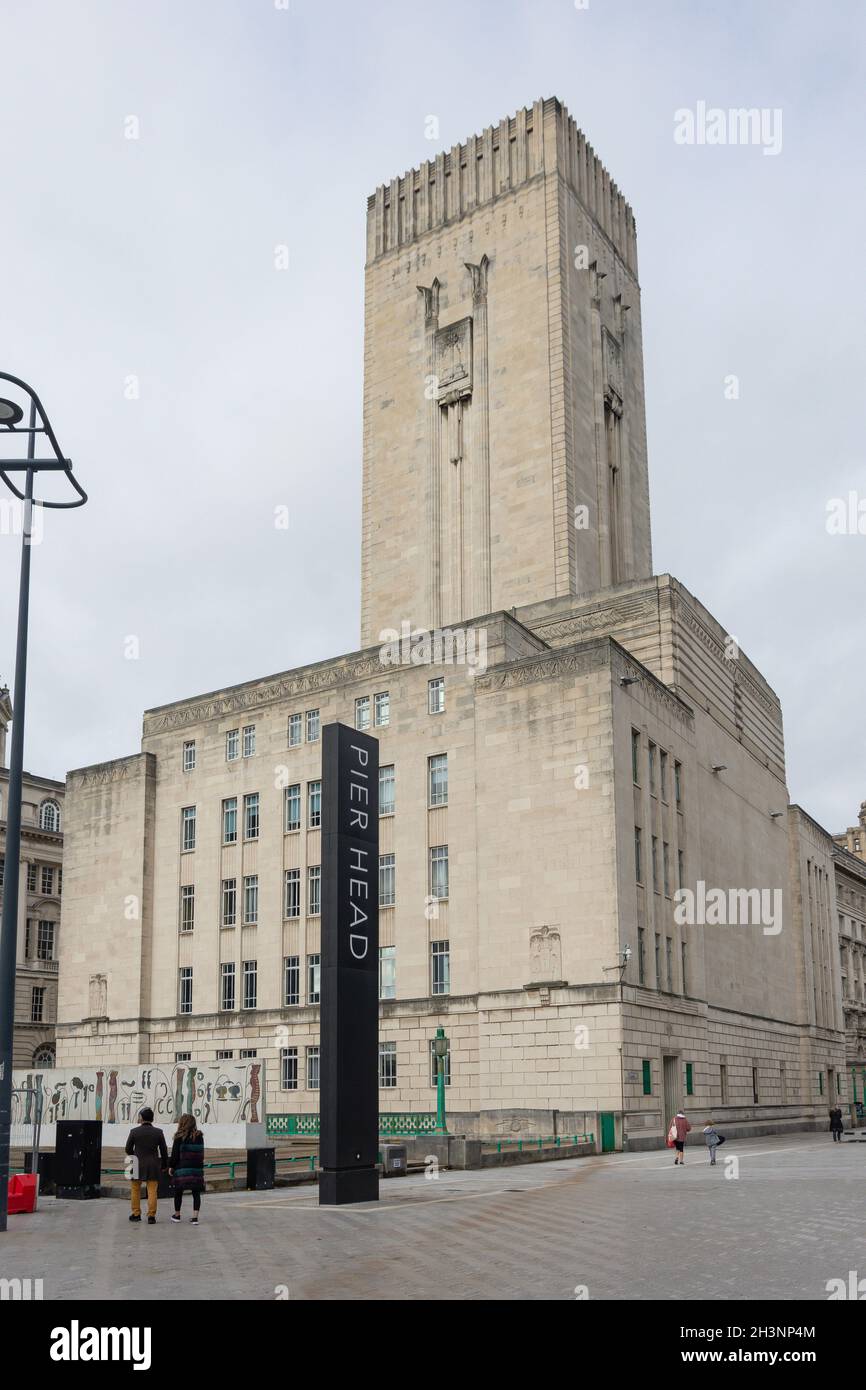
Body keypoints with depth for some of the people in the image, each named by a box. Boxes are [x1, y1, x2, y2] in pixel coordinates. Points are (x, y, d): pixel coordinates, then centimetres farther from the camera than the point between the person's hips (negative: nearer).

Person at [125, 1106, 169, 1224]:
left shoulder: (134, 1131, -7)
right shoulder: (158, 1132, -3)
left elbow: (128, 1149, 0)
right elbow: (164, 1151, 1)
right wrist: (164, 1165, 13)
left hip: (138, 1165, 0)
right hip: (153, 1165, 1)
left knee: (136, 1190, 16)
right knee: (152, 1191, 4)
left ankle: (136, 1214, 22)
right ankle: (151, 1216, 1)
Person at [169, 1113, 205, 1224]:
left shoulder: (180, 1137, -7)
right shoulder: (199, 1137, 4)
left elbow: (175, 1154, -5)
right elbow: (201, 1153, 11)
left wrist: (171, 1166, 6)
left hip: (182, 1169, -3)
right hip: (197, 1168, 3)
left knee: (178, 1191, 13)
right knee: (196, 1193, 4)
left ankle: (177, 1214, 26)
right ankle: (195, 1217, -3)